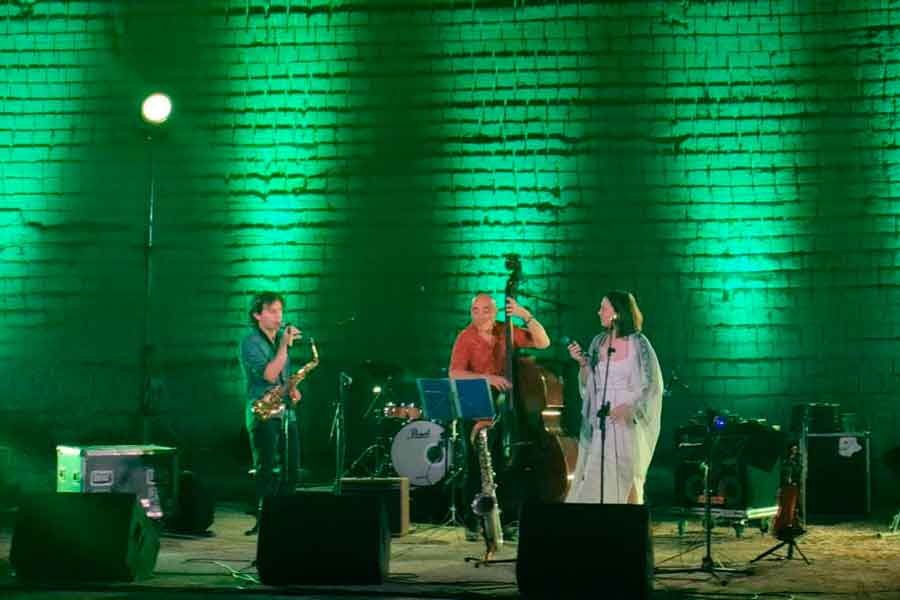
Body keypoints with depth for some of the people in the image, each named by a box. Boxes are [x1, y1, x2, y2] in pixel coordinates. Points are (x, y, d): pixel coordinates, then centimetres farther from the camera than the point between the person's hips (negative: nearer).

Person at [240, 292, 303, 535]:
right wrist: (285, 346, -18)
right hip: (263, 415, -7)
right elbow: (269, 375, -19)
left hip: (286, 412, 7)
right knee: (268, 471, -12)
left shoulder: (280, 338, 17)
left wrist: (293, 390, 8)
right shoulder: (250, 342, -7)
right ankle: (263, 521, -10)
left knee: (291, 470, 5)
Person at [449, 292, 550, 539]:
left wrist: (526, 316, -10)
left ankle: (507, 521, 10)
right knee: (476, 468, -2)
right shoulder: (466, 338, -5)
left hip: (505, 407, 3)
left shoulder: (507, 332, 5)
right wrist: (486, 377, -28)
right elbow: (455, 373, -15)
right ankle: (472, 524, 7)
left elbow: (543, 342, 3)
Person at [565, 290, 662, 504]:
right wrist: (582, 362, -3)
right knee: (594, 478, 1)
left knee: (626, 478, -3)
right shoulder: (598, 342, 10)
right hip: (598, 422, 5)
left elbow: (652, 384, -5)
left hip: (626, 421, -5)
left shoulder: (638, 343, -4)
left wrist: (629, 407, -19)